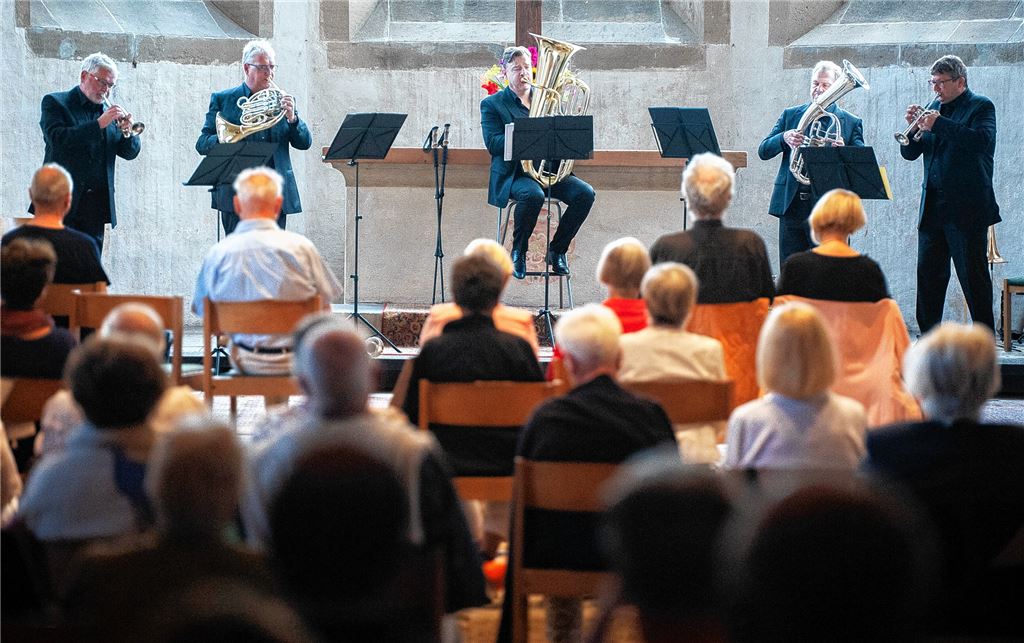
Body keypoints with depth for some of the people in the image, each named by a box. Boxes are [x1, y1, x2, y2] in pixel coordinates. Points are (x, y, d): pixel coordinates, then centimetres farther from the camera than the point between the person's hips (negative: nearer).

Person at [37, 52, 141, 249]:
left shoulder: (110, 111, 16)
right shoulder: (55, 103, 3)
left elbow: (130, 153, 14)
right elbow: (57, 138, -15)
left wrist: (128, 133, -9)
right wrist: (99, 124, -19)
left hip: (96, 208, 5)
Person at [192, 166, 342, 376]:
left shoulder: (217, 254, -9)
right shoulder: (300, 247, -13)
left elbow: (203, 313, 1)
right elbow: (324, 309, -3)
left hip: (245, 364, 2)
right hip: (295, 362, -2)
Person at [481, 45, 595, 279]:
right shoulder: (491, 104, 4)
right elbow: (493, 143, -10)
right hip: (514, 173, -4)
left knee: (585, 193, -21)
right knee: (533, 195, -37)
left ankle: (557, 250, -4)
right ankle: (518, 251, -12)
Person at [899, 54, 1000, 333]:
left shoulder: (981, 106, -2)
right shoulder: (934, 108, 16)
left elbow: (982, 140, -22)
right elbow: (910, 153, 13)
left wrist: (938, 124, -22)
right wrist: (913, 127, -6)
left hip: (966, 208, -6)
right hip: (933, 206, 7)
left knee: (973, 275, -4)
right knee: (928, 274, 8)